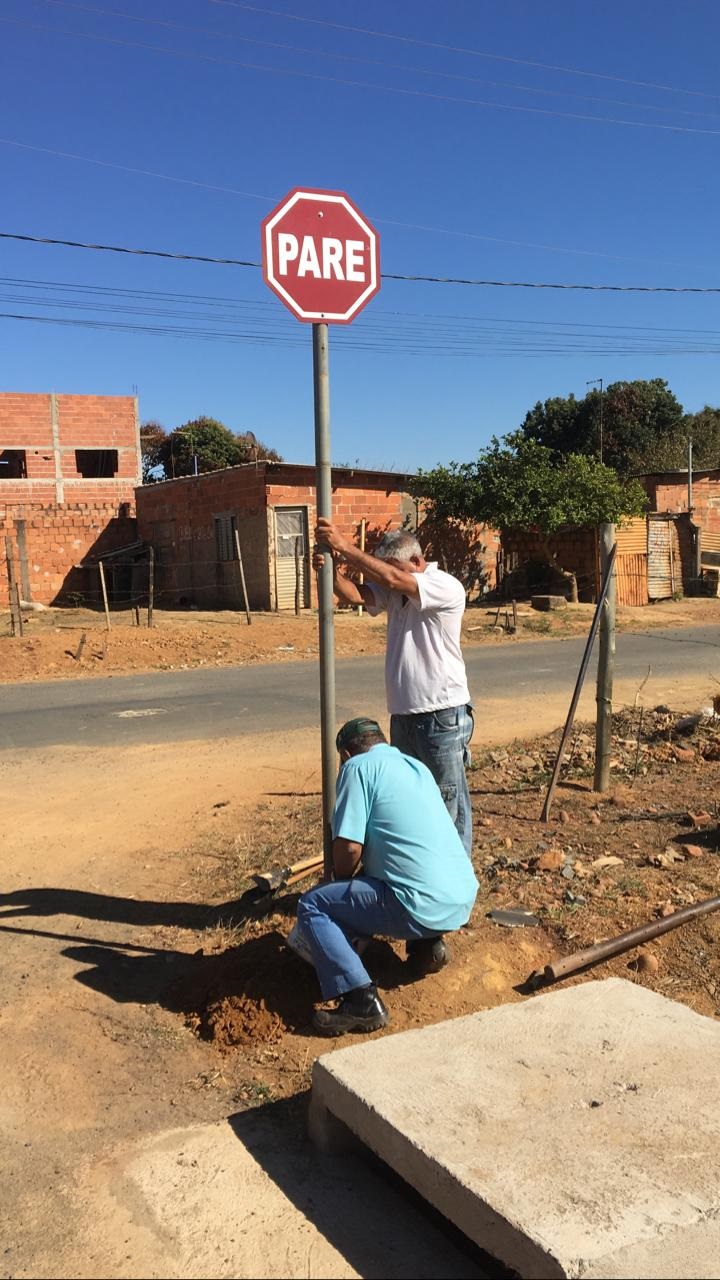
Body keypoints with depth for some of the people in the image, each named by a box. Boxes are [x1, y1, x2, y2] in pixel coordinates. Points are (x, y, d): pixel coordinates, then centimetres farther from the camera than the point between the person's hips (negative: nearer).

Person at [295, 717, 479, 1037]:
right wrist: (355, 881, 37)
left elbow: (349, 846, -12)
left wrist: (342, 883, 10)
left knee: (312, 906, 2)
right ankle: (427, 943, 16)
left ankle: (361, 1000, -12)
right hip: (464, 901, 8)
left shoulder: (358, 766, -3)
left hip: (424, 906, -8)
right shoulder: (417, 766, 20)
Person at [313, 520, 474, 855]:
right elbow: (353, 594, -5)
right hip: (403, 715, 8)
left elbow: (392, 579, -27)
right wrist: (330, 569, -24)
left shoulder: (446, 587, -14)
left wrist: (345, 547, -26)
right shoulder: (394, 593, 10)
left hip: (442, 717, -8)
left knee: (449, 803, 2)